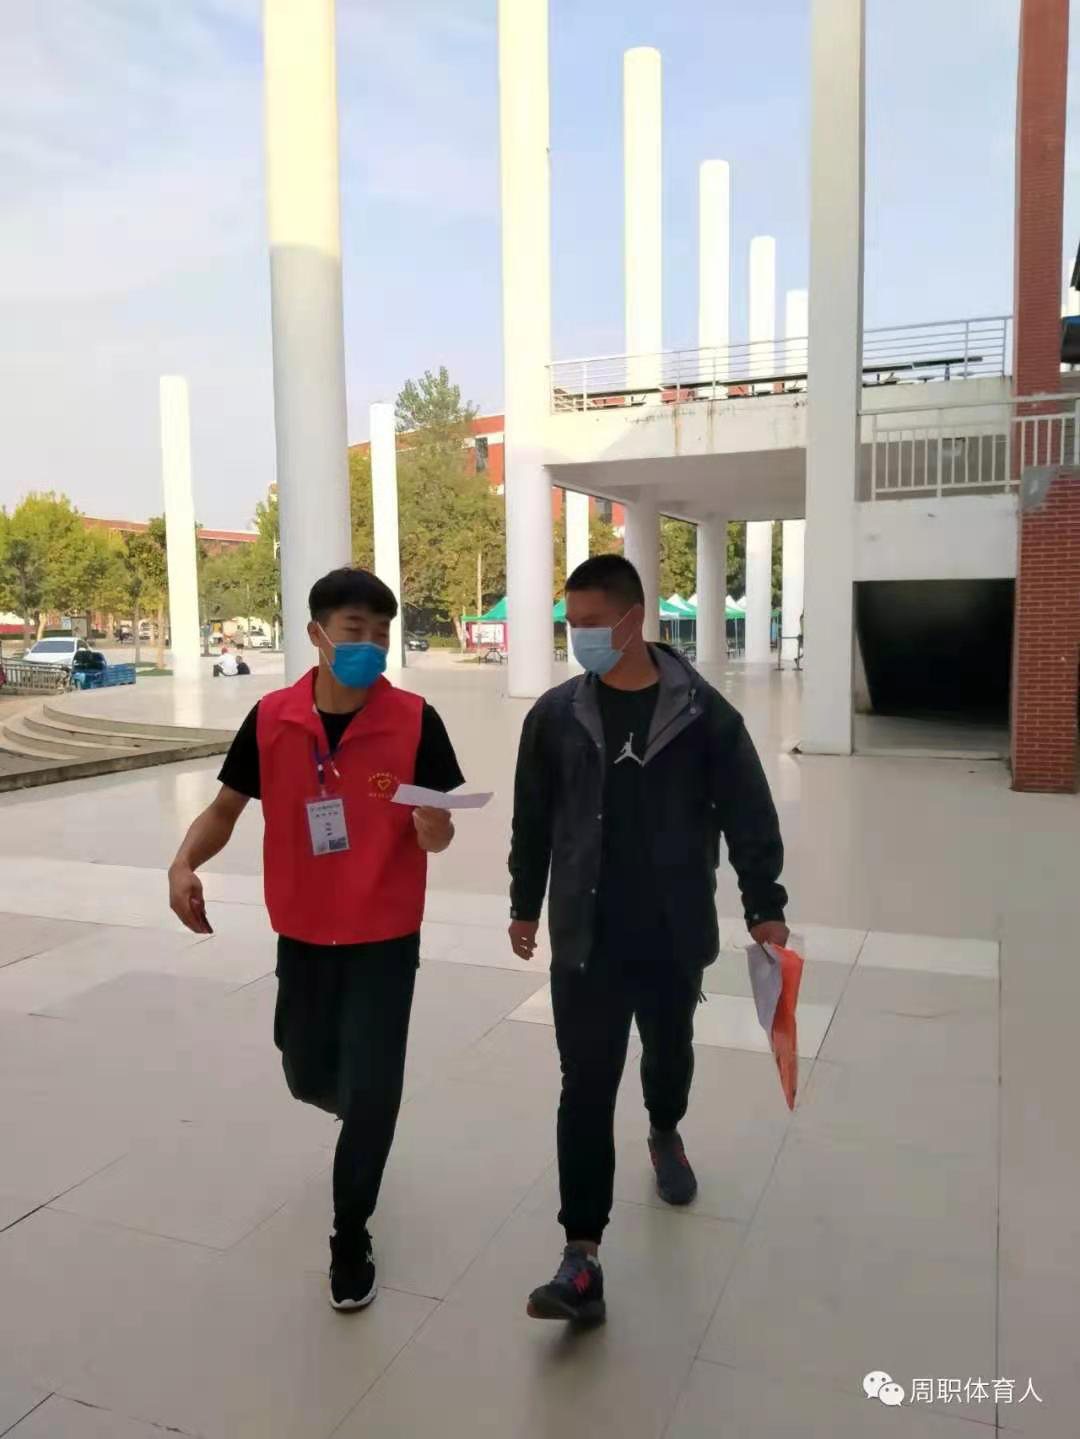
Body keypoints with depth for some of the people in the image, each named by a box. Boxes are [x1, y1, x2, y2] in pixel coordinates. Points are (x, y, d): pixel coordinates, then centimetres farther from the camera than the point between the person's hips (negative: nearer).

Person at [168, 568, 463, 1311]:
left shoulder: (415, 720, -14)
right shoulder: (271, 719, -8)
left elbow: (439, 835, -8)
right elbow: (227, 808, 3)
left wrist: (431, 825, -32)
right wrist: (184, 863, -16)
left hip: (385, 938, -3)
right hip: (303, 934, 3)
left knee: (371, 1089, 1)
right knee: (310, 1076, 19)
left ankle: (350, 1235, 26)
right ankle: (361, 1115, 56)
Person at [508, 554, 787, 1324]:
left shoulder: (703, 712, -9)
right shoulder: (556, 715, -4)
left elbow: (749, 812, -3)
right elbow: (532, 819, 6)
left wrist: (765, 906, -5)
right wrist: (526, 906, 11)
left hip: (675, 937, 1)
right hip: (587, 941, 0)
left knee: (671, 1052, 23)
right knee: (586, 1090, -2)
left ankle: (665, 1133, 56)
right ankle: (583, 1259, 5)